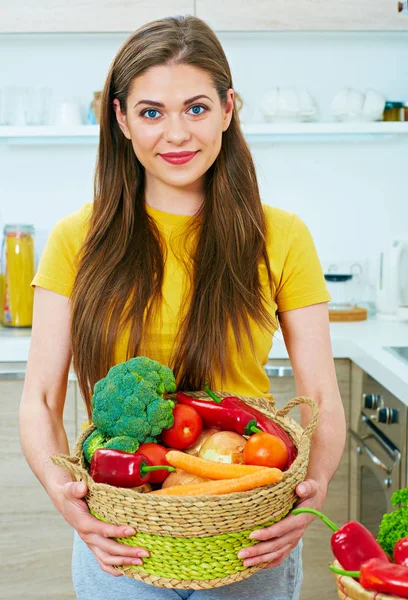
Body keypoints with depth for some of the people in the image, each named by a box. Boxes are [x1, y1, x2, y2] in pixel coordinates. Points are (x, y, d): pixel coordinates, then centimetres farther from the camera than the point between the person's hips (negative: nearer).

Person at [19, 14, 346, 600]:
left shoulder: (281, 238, -4)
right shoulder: (78, 239, -3)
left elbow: (323, 400, -4)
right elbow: (41, 399, -4)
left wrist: (316, 481, -23)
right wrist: (57, 482, -24)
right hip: (116, 539, 1)